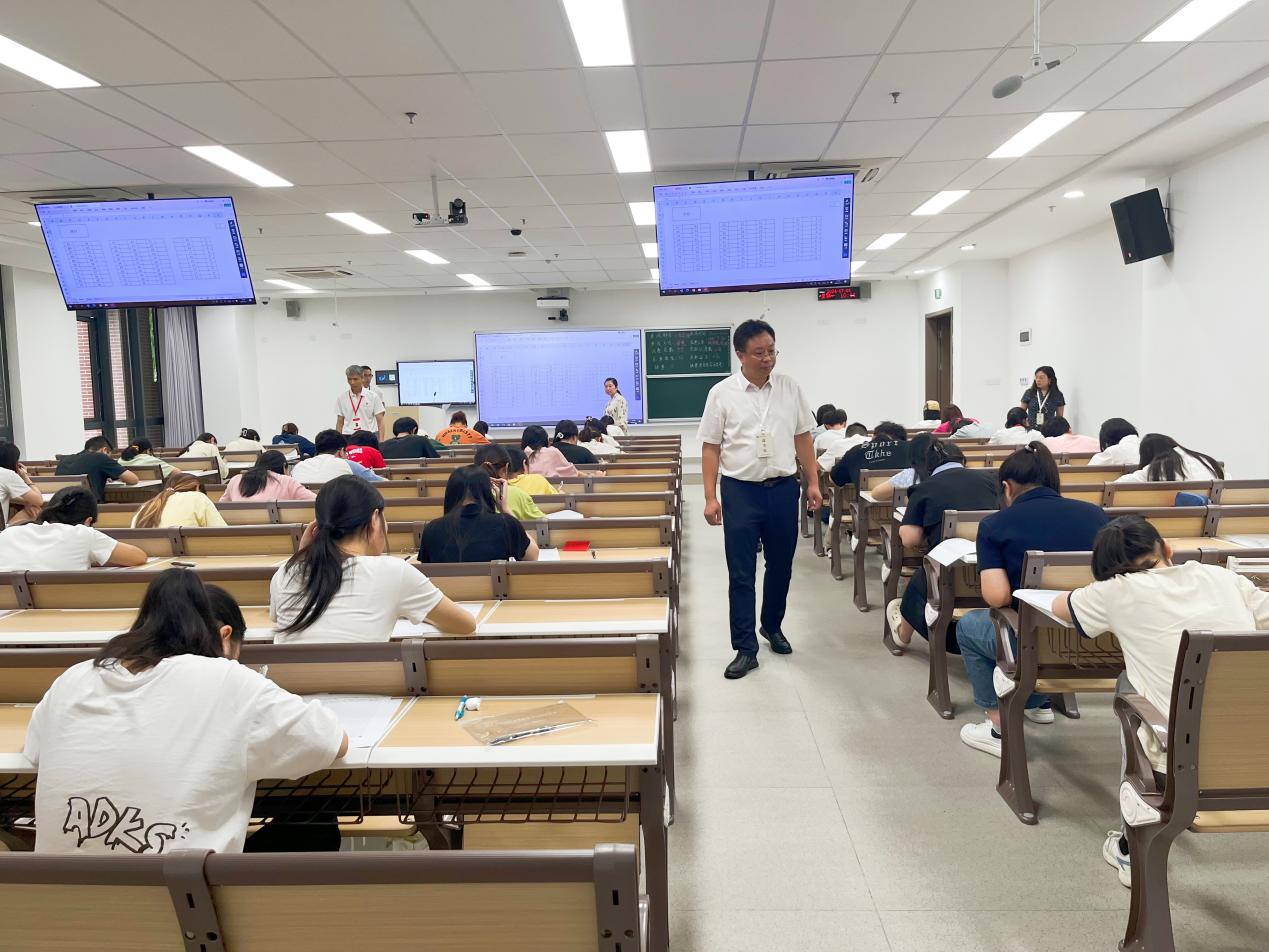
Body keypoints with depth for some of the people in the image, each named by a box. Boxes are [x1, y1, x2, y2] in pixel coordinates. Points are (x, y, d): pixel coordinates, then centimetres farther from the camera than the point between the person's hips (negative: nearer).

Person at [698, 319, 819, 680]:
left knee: (780, 566, 16)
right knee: (741, 573, 1)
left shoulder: (790, 388, 3)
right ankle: (745, 649, 9)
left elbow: (803, 437, 10)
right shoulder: (722, 393, -5)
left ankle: (772, 626, 38)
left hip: (784, 488, 3)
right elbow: (710, 447, -3)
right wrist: (710, 498, -8)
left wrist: (813, 482, 6)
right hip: (740, 491, -3)